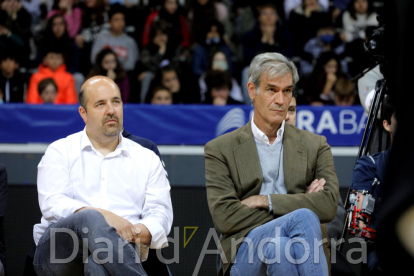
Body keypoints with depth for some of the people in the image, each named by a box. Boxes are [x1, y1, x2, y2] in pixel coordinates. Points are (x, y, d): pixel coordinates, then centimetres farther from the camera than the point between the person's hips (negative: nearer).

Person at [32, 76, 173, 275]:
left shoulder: (148, 159, 20)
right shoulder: (60, 152, 14)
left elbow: (160, 213, 10)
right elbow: (52, 204, -2)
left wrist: (141, 233, -17)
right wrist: (101, 215, -21)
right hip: (59, 250, 0)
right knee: (90, 219, -37)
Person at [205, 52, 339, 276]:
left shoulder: (315, 146, 19)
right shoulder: (220, 149, 12)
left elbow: (329, 205, 2)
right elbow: (223, 216, -2)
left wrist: (267, 201, -5)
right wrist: (298, 208, -3)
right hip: (246, 255, -2)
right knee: (304, 219, -33)